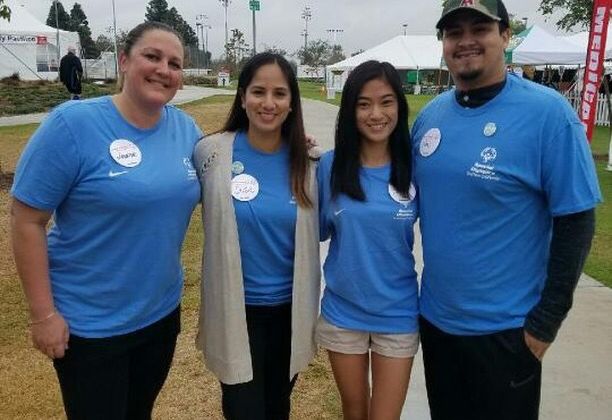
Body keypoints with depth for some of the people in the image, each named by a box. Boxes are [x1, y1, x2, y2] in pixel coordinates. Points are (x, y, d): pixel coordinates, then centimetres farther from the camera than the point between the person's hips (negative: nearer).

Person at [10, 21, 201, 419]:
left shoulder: (186, 127, -2)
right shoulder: (74, 122, -18)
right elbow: (27, 220, -15)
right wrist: (43, 313, -15)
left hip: (162, 311, 5)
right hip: (89, 323, -5)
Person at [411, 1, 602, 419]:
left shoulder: (547, 111, -15)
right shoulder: (430, 114, 0)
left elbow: (576, 221, -13)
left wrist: (547, 320, -12)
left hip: (505, 327, -5)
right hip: (435, 317, 5)